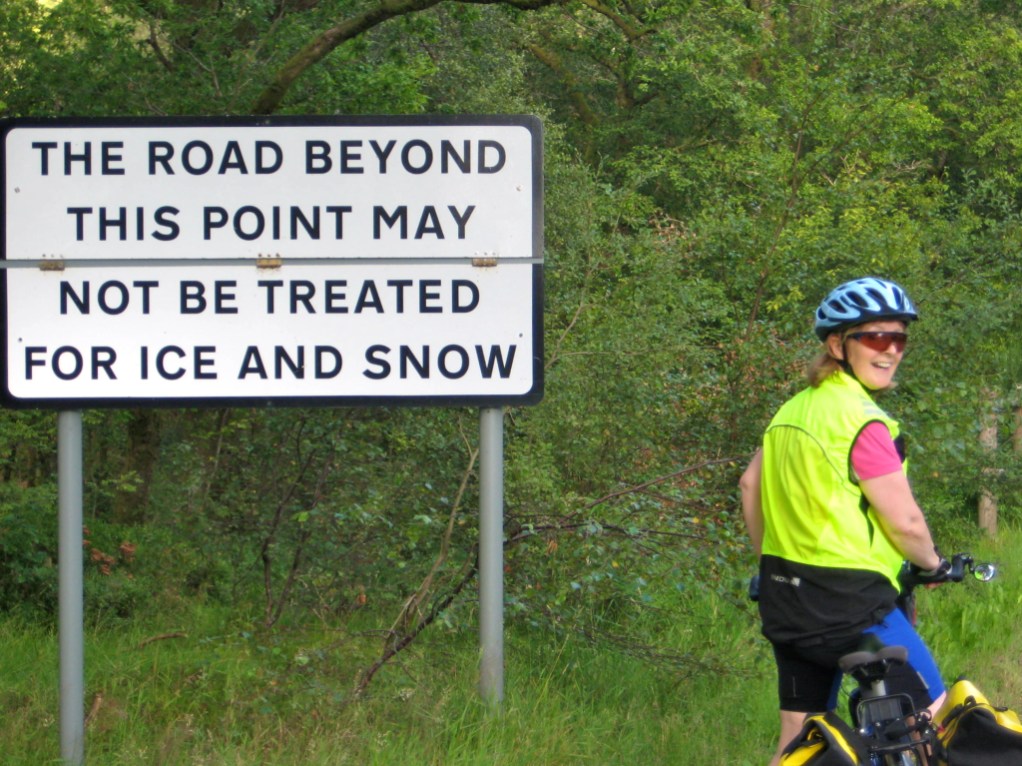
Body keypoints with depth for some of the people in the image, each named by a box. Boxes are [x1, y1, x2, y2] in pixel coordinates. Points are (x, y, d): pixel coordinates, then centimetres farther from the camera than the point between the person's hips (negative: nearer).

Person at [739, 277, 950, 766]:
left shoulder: (793, 409, 9)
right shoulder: (861, 420, -17)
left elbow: (749, 486, 18)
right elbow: (904, 521, -15)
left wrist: (772, 559, 27)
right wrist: (932, 564, 3)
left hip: (785, 598, 9)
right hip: (847, 603, -9)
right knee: (933, 717, 2)